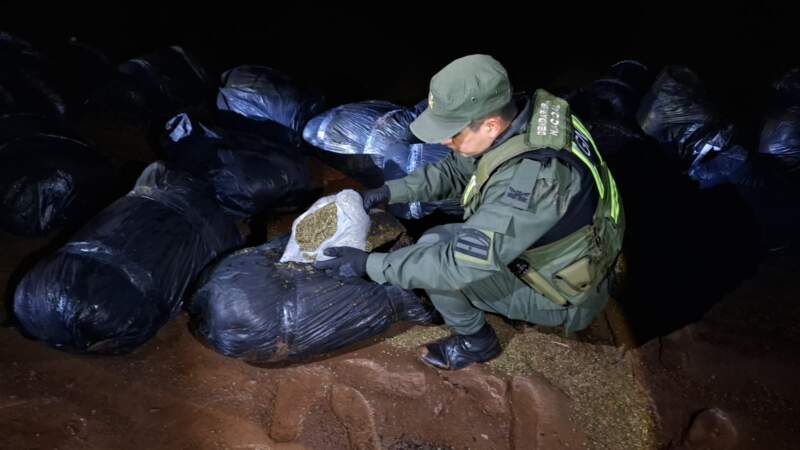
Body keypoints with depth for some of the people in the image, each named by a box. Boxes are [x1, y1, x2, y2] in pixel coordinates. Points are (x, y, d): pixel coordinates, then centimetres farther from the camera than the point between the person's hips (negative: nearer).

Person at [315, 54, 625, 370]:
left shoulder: (533, 178, -39)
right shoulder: (518, 118, -14)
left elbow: (458, 266, -37)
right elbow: (455, 169, 2)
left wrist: (370, 264, -28)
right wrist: (389, 192, -9)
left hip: (559, 294, -8)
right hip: (548, 253, 8)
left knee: (434, 254, -16)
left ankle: (476, 341, 7)